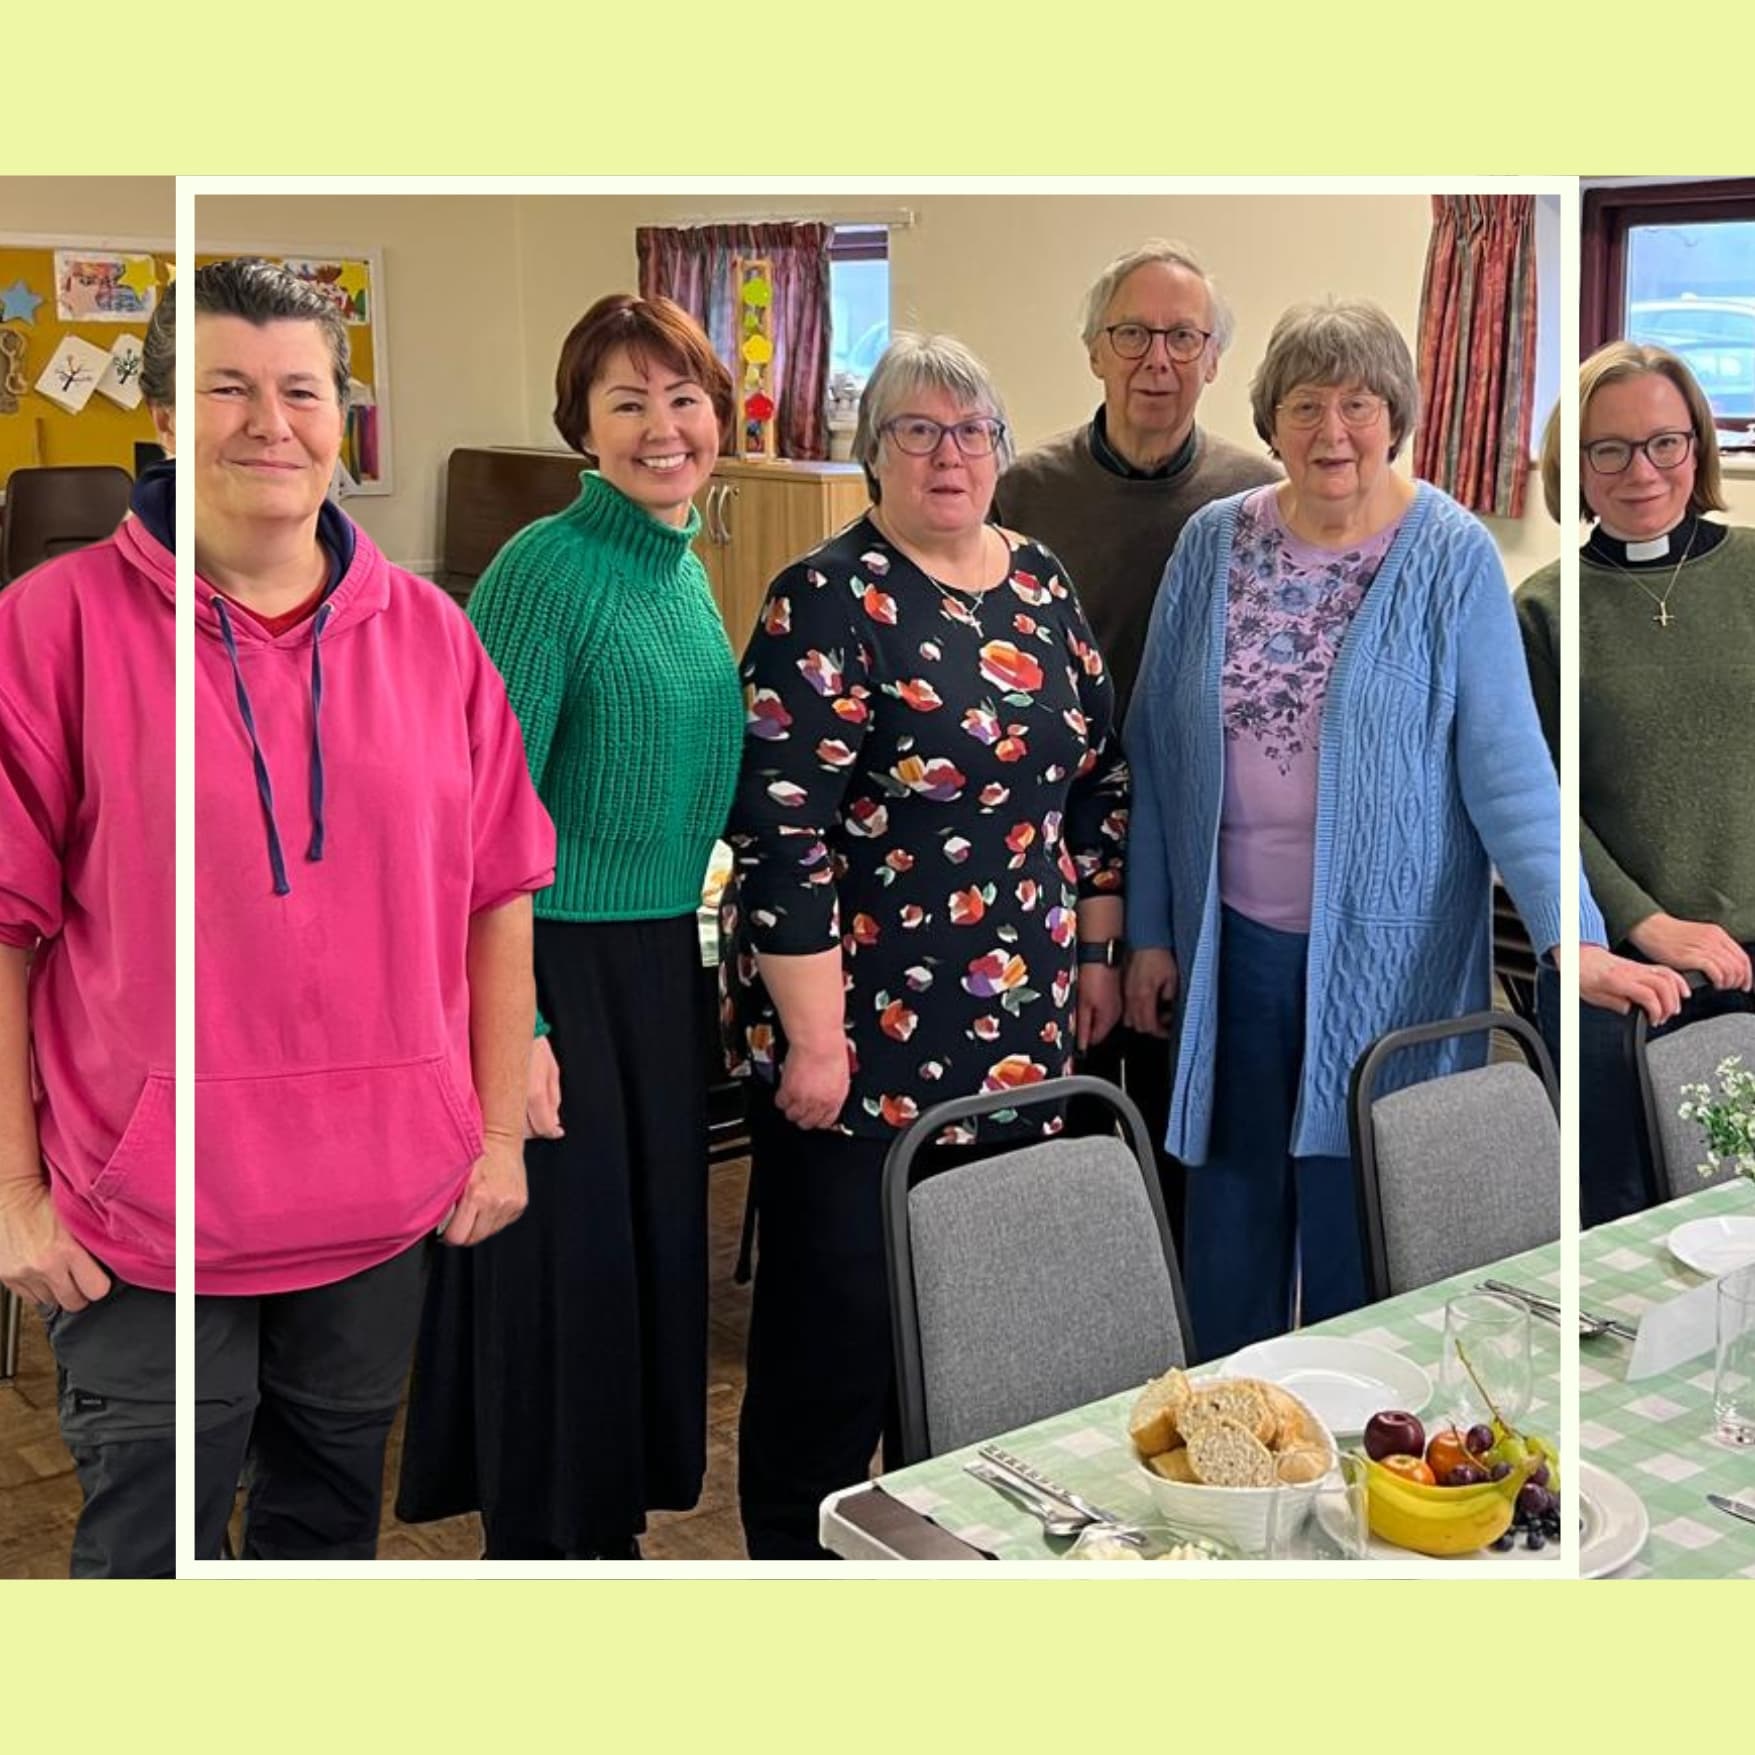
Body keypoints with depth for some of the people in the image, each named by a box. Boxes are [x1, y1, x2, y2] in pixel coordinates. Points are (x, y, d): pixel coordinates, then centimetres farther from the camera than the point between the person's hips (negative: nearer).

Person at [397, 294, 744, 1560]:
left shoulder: (688, 567, 9)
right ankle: (543, 1539, 21)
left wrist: (689, 946, 16)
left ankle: (616, 1521, 34)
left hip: (662, 966, 8)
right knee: (562, 1255, 2)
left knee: (654, 1247, 16)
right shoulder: (549, 570, -16)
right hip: (558, 967, -8)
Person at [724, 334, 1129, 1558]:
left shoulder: (1043, 587, 9)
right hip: (869, 1033, -6)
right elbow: (780, 834, -16)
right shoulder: (828, 603, -11)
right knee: (841, 1308, 4)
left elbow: (1096, 781, 17)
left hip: (1020, 1029, 6)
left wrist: (1097, 957, 15)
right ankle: (796, 1547, 24)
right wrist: (813, 1036, -18)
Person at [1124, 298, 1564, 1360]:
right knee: (1232, 1193, 14)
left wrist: (1567, 933, -21)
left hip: (1384, 952, -3)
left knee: (1355, 1214, 6)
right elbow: (1159, 752, 7)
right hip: (1233, 940, 3)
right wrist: (1151, 932, 6)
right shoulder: (1213, 544, 3)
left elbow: (1506, 764, -9)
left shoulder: (1453, 557, -6)